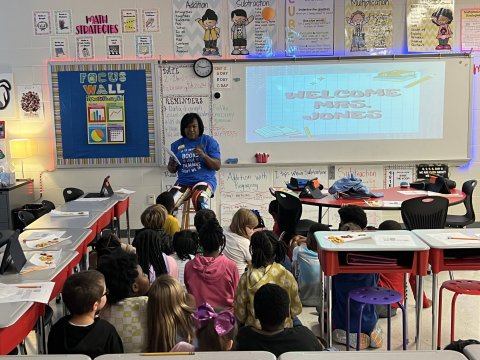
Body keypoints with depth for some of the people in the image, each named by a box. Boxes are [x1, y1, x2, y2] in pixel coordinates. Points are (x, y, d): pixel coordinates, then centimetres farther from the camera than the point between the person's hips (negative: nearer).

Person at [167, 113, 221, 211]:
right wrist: (172, 165, -8)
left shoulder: (209, 141, 2)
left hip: (205, 180, -3)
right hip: (183, 182, 4)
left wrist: (203, 155, -20)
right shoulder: (177, 145, 11)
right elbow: (172, 170, 16)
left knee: (198, 200, -35)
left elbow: (217, 166, -4)